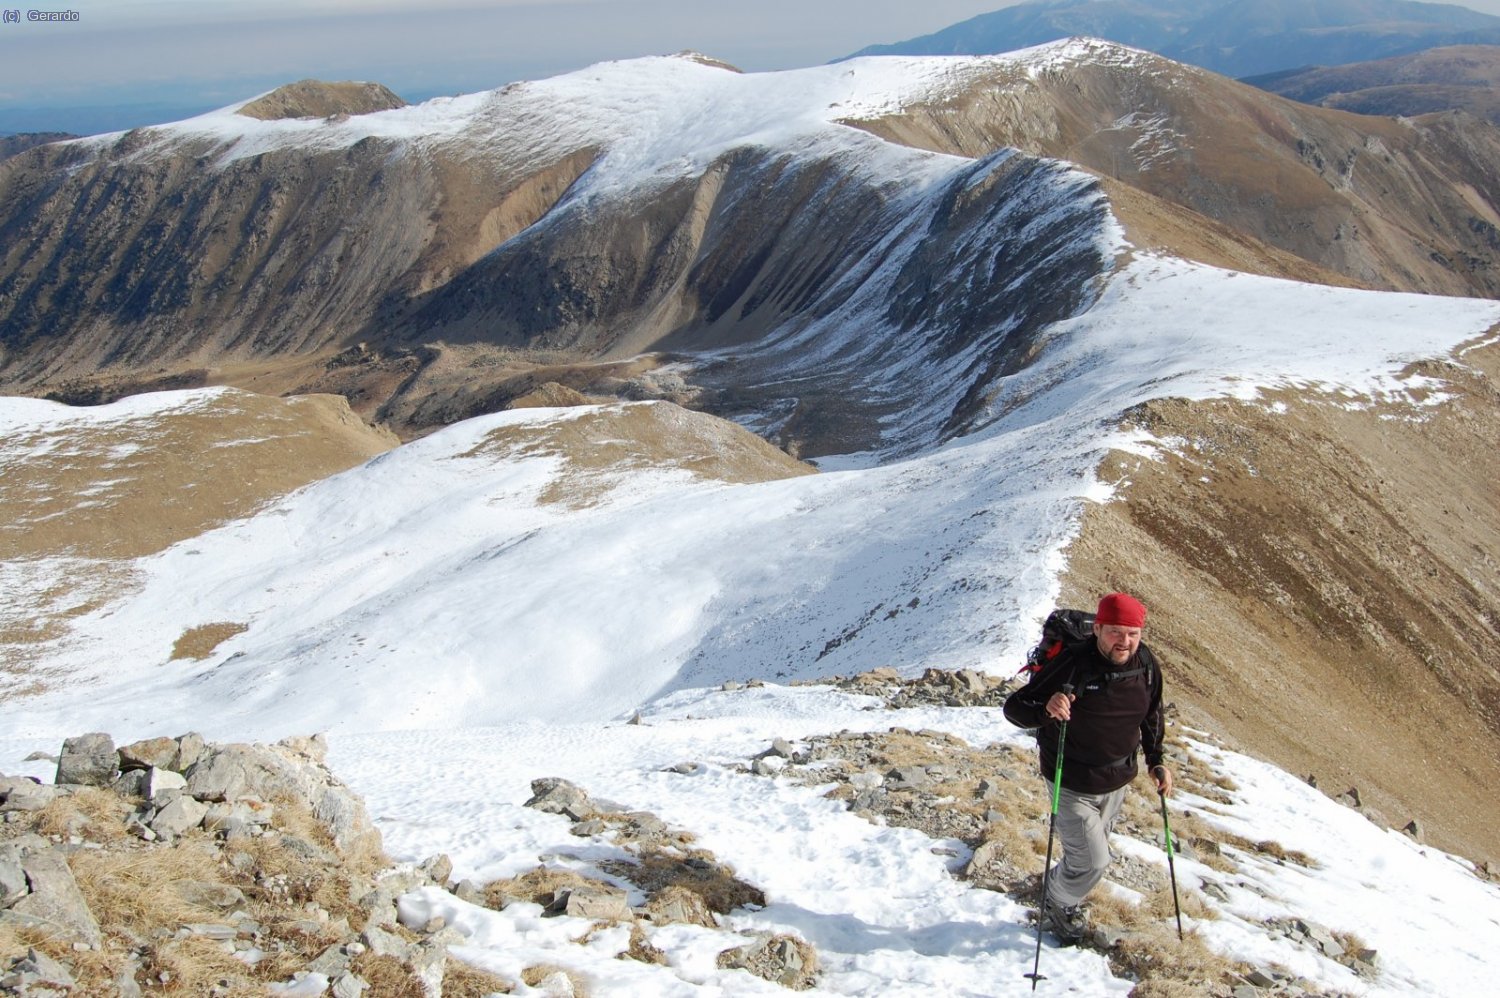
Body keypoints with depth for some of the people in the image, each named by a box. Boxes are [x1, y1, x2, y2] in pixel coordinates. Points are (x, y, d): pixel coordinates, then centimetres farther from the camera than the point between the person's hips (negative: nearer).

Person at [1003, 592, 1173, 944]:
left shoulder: (1146, 665, -10)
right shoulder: (1073, 664, -28)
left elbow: (1151, 716, 11)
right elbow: (1013, 707, -26)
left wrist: (1156, 760, 8)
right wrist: (1046, 709, -45)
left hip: (1117, 782, 6)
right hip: (1072, 785, -6)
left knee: (1091, 852, 23)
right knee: (1092, 860, -3)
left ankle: (1065, 896, 50)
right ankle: (1057, 904, 27)